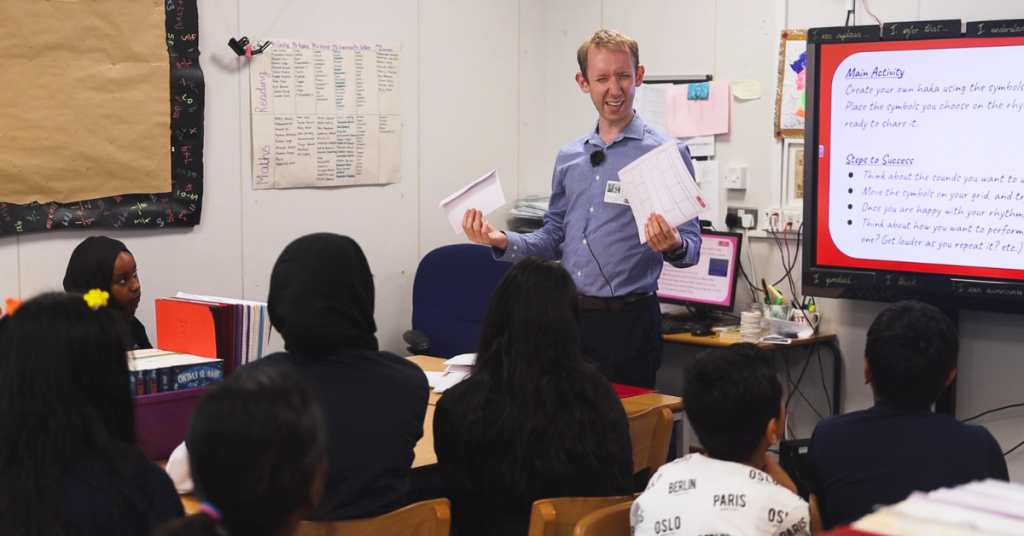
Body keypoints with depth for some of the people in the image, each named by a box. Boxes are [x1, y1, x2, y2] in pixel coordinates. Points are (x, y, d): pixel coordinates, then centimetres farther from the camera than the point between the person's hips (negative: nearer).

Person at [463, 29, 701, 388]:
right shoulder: (569, 157, 13)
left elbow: (691, 246, -5)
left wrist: (674, 246, -27)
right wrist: (503, 241, 2)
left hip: (627, 320, -5)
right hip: (568, 317, 5)